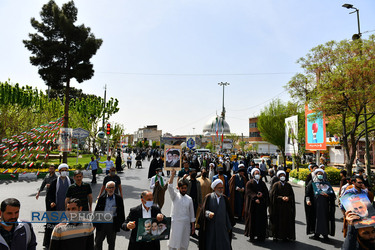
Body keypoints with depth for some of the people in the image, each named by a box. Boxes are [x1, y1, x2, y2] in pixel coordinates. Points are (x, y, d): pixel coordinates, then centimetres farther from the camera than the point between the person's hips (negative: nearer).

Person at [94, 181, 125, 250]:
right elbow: (96, 211, 3)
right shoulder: (101, 198, -3)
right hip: (101, 222, 1)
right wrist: (94, 223, 1)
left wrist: (122, 223, -1)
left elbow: (121, 212, 1)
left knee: (111, 242, 15)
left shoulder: (119, 199, -5)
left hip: (113, 223, -1)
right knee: (98, 241, 14)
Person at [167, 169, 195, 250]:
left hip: (186, 223, 3)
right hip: (175, 222, -3)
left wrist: (193, 225, 8)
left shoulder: (189, 199, 4)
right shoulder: (175, 196, -4)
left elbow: (191, 212, 10)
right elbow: (170, 187, -22)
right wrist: (172, 175, -35)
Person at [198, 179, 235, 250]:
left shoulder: (224, 198, 4)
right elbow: (204, 210, -7)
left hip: (222, 227, 2)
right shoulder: (208, 197, -4)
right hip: (211, 227, -2)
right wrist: (208, 213, -28)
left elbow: (228, 212, 8)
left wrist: (229, 226, 8)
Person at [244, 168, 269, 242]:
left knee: (261, 220, 4)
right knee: (252, 219, 0)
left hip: (261, 204, 4)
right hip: (253, 205, -4)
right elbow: (249, 193, -10)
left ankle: (260, 236, 13)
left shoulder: (262, 183, 13)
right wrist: (255, 198, -23)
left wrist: (262, 195, -16)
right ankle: (252, 236, 10)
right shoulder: (249, 183, 0)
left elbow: (266, 192, 5)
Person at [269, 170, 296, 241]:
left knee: (287, 221, 3)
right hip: (278, 206, -3)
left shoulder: (288, 185, 10)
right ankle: (276, 236, 8)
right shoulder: (276, 185, -1)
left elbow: (292, 195, 7)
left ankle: (285, 236, 13)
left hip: (287, 206, 3)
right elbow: (273, 195, -6)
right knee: (278, 221, -1)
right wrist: (281, 197, -17)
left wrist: (288, 198, -12)